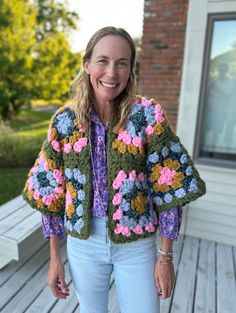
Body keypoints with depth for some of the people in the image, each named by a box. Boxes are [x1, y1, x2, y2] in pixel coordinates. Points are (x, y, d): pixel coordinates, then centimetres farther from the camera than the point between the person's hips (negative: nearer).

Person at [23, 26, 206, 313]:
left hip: (137, 245, -1)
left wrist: (166, 257, -6)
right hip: (83, 242, 2)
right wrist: (54, 257, 2)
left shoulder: (149, 115, -14)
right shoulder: (64, 120, -8)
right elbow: (50, 191, -2)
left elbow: (168, 189, -9)